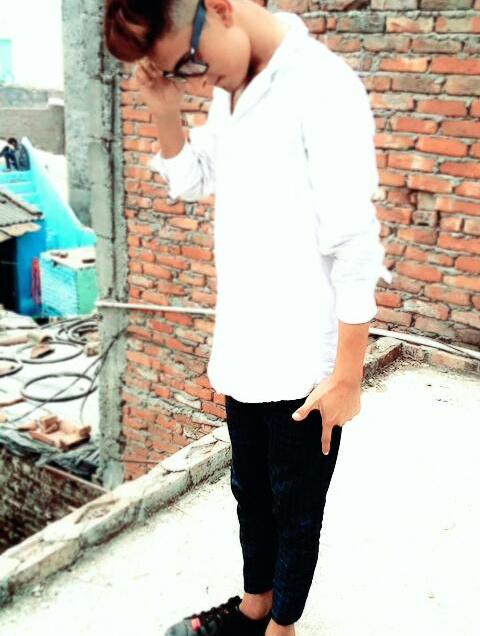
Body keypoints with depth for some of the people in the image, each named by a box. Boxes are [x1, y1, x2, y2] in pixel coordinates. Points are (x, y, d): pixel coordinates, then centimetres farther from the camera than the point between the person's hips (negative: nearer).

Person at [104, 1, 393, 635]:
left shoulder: (322, 87, -20)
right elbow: (191, 183, 17)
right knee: (250, 492, 23)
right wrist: (166, 110, -1)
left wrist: (347, 375, -15)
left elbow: (354, 248, -19)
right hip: (243, 353, 7)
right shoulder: (230, 88, 3)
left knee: (295, 508, 15)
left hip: (303, 367, -7)